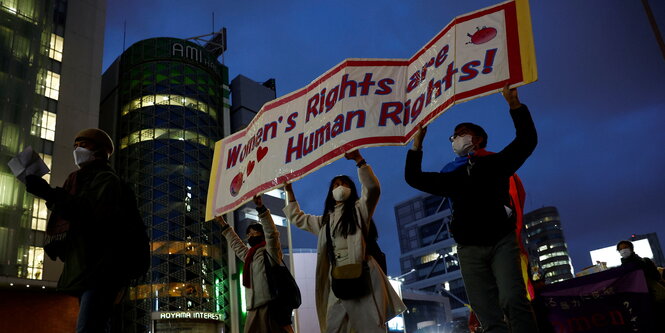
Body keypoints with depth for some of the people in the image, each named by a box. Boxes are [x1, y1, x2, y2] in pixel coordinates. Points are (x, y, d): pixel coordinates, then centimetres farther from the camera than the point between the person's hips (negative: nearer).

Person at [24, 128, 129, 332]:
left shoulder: (106, 180, 0)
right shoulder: (81, 181, 27)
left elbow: (95, 216, -20)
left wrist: (50, 194, -22)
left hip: (99, 271, -10)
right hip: (84, 272, 10)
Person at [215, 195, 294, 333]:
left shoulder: (270, 251, 4)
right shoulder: (248, 255, 26)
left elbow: (272, 233, -13)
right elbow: (236, 244, 42)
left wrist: (260, 208, -21)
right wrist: (224, 225, 50)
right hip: (253, 311, 8)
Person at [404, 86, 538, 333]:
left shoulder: (496, 163, 12)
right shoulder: (452, 177, 21)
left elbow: (527, 140, 2)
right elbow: (413, 178, 22)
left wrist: (514, 104, -7)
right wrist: (417, 142, 17)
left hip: (501, 241, -2)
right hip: (469, 250, 3)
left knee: (512, 301, -24)